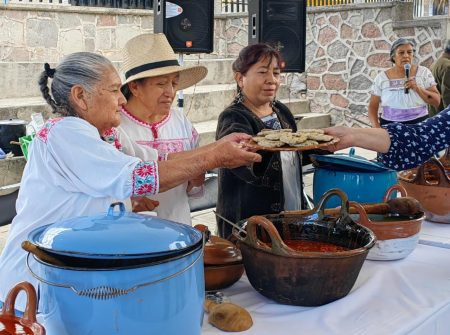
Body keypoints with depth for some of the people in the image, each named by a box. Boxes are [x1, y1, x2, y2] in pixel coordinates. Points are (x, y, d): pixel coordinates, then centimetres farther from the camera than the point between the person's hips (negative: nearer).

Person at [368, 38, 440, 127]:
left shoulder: (423, 72, 1)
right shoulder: (381, 78, 1)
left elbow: (436, 101, -1)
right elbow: (373, 106, 4)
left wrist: (418, 88, -15)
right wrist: (376, 127, -11)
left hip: (419, 124, 0)